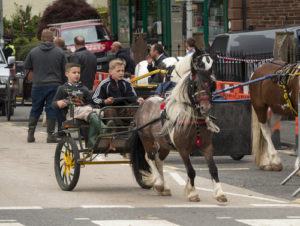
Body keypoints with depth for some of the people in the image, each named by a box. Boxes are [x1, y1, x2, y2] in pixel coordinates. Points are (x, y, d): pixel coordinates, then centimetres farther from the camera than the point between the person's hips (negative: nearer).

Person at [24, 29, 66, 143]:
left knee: (35, 110, 12)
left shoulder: (33, 52, -1)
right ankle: (50, 134, -1)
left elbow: (26, 67, 8)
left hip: (38, 85, 1)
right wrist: (63, 84, 14)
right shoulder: (60, 52, -2)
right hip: (54, 85, -1)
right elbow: (64, 71, 3)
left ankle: (30, 133, 10)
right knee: (51, 110, 2)